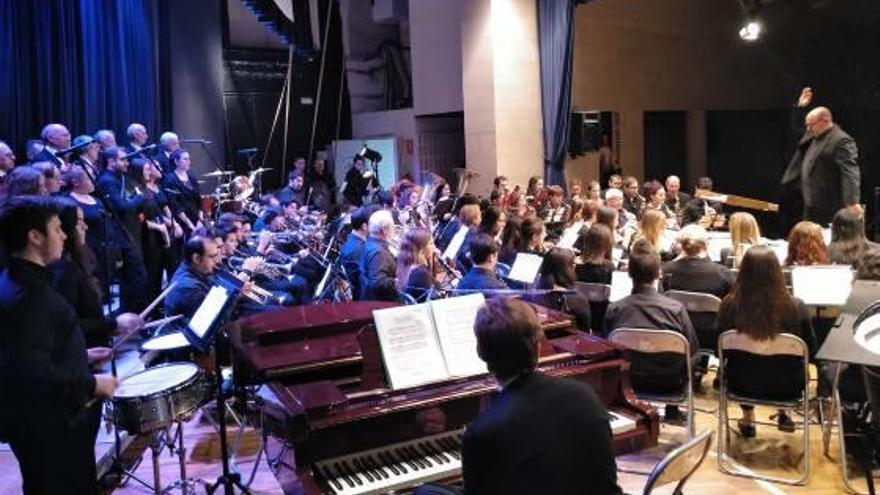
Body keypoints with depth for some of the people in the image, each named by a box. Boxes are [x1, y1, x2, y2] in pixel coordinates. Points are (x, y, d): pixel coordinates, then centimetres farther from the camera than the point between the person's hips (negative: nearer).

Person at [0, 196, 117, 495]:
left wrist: (81, 356, 13)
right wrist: (91, 383, -20)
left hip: (53, 417, 10)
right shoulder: (28, 293, -25)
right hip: (46, 426, -10)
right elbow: (32, 371, -31)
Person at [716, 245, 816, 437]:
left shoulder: (729, 305, -23)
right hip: (786, 386, 0)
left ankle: (748, 420, 43)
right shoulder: (796, 307, -24)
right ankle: (783, 415, 46)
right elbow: (811, 350, -6)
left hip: (742, 385, 0)